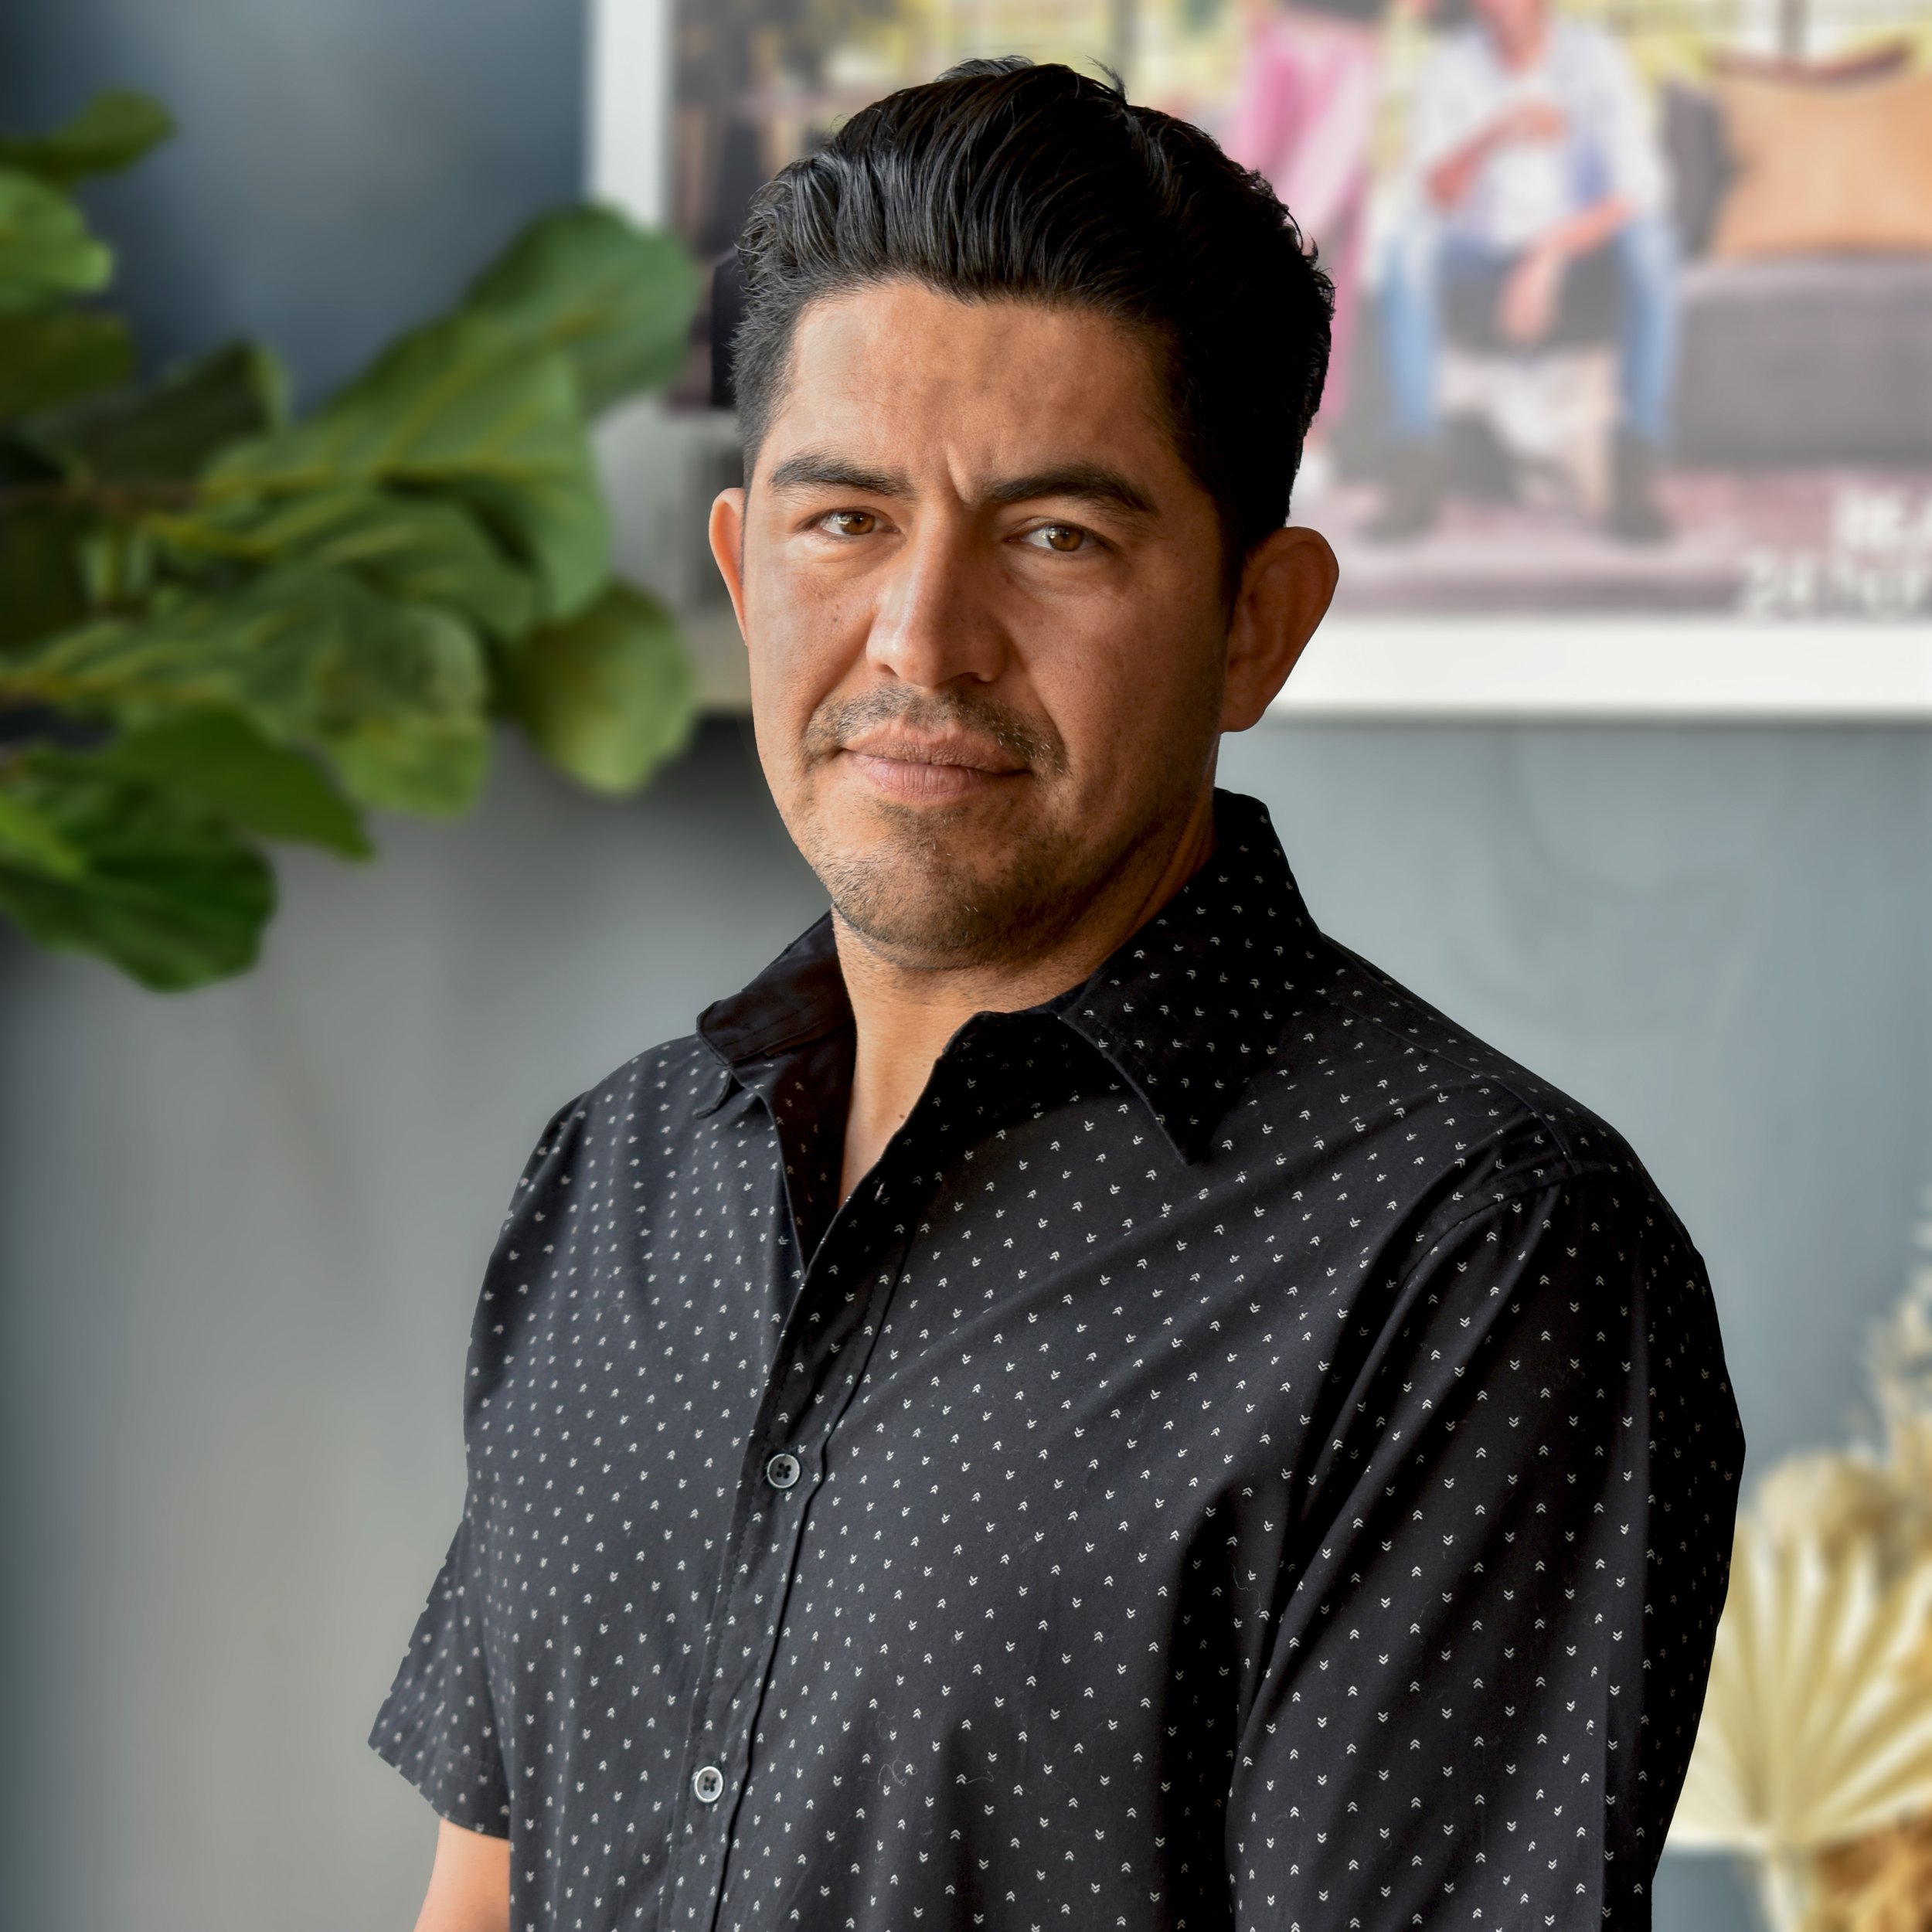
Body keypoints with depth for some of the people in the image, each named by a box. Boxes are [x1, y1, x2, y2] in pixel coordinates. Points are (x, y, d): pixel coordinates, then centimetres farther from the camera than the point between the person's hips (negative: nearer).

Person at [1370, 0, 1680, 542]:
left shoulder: (1593, 56, -10)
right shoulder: (1451, 66, -6)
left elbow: (1637, 191, -20)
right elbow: (1432, 196, -19)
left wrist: (1548, 256, -32)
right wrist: (1496, 136, -38)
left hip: (1577, 269, -1)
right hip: (1482, 270, 1)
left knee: (1648, 240, -33)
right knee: (1409, 246, -30)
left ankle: (1635, 481, -34)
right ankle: (1415, 472, -32)